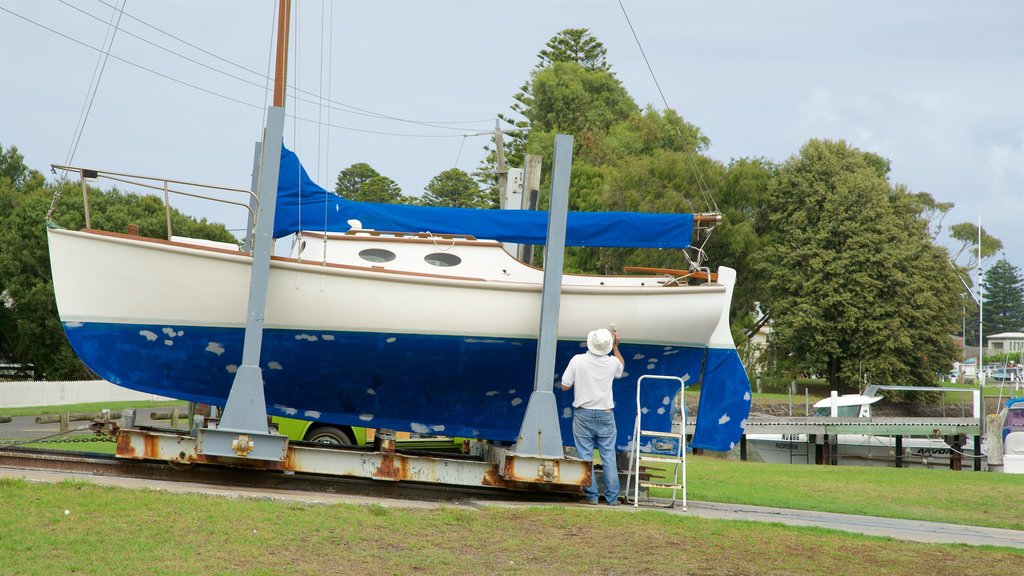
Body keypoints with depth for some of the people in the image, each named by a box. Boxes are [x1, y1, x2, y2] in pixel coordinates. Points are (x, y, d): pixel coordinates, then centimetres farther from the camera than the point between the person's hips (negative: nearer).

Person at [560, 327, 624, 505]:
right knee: (608, 456, 6)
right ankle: (612, 496, 7)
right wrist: (615, 346, 29)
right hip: (605, 415, 2)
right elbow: (621, 367, 23)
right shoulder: (612, 362, -3)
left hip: (583, 414, -2)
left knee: (585, 456, 2)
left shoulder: (578, 360, -10)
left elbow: (565, 387, -5)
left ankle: (591, 495, 1)